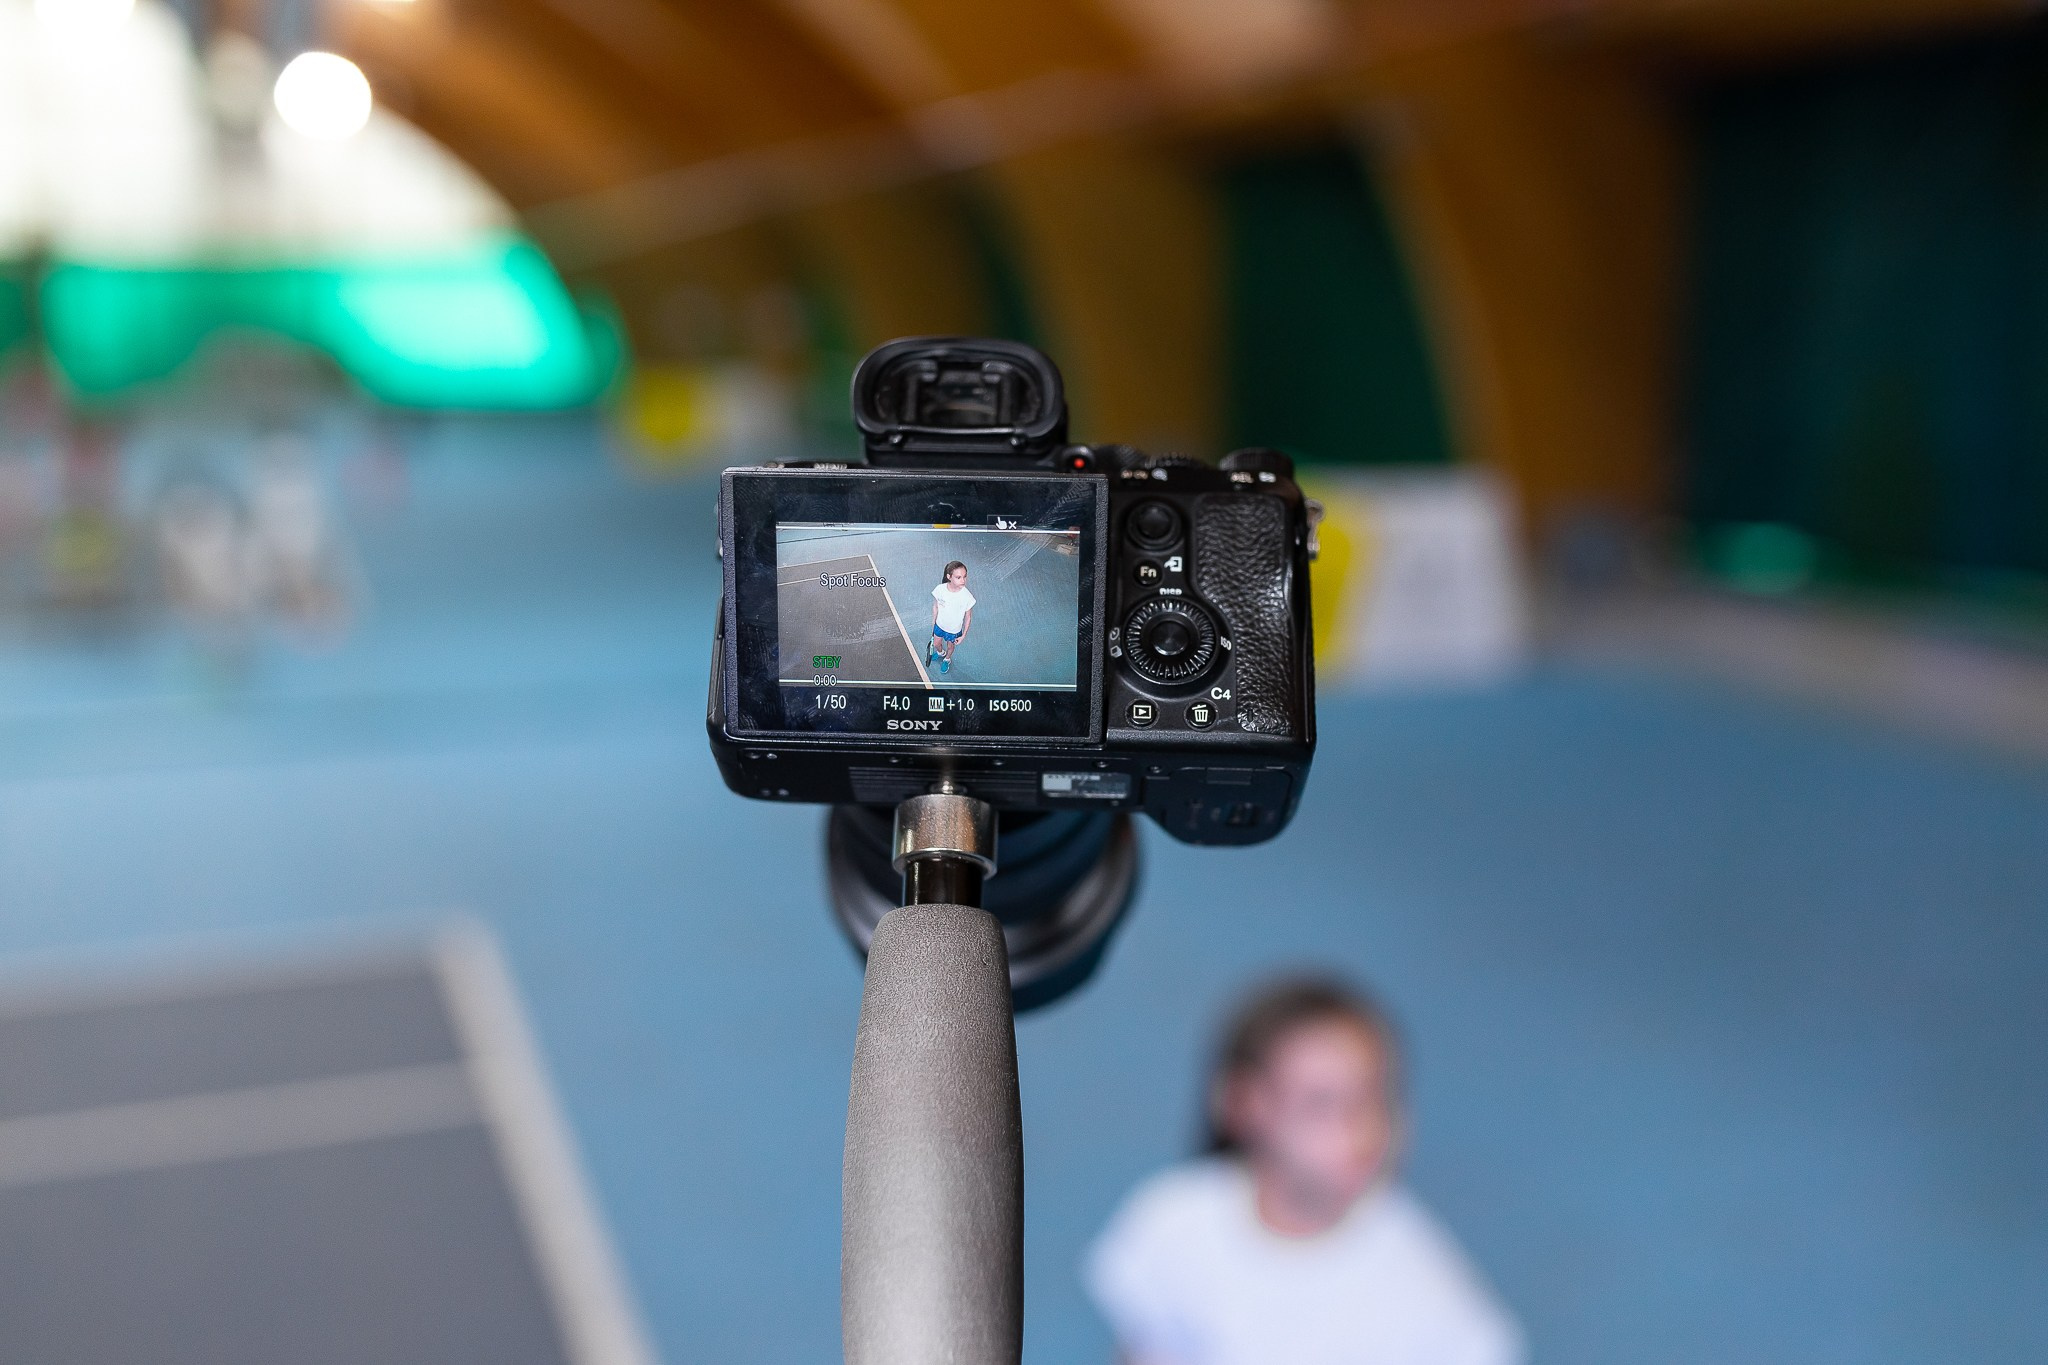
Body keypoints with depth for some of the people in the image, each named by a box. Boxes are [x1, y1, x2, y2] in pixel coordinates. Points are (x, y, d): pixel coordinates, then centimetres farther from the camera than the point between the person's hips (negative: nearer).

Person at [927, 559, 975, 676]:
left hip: (954, 630, -2)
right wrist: (933, 622, 6)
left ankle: (947, 660, 61)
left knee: (950, 646, 27)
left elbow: (968, 617, -17)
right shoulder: (940, 590, -29)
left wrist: (963, 635, -9)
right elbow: (936, 607, -8)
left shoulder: (967, 596, -34)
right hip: (940, 625, 2)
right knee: (936, 644, 28)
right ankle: (941, 653, 65)